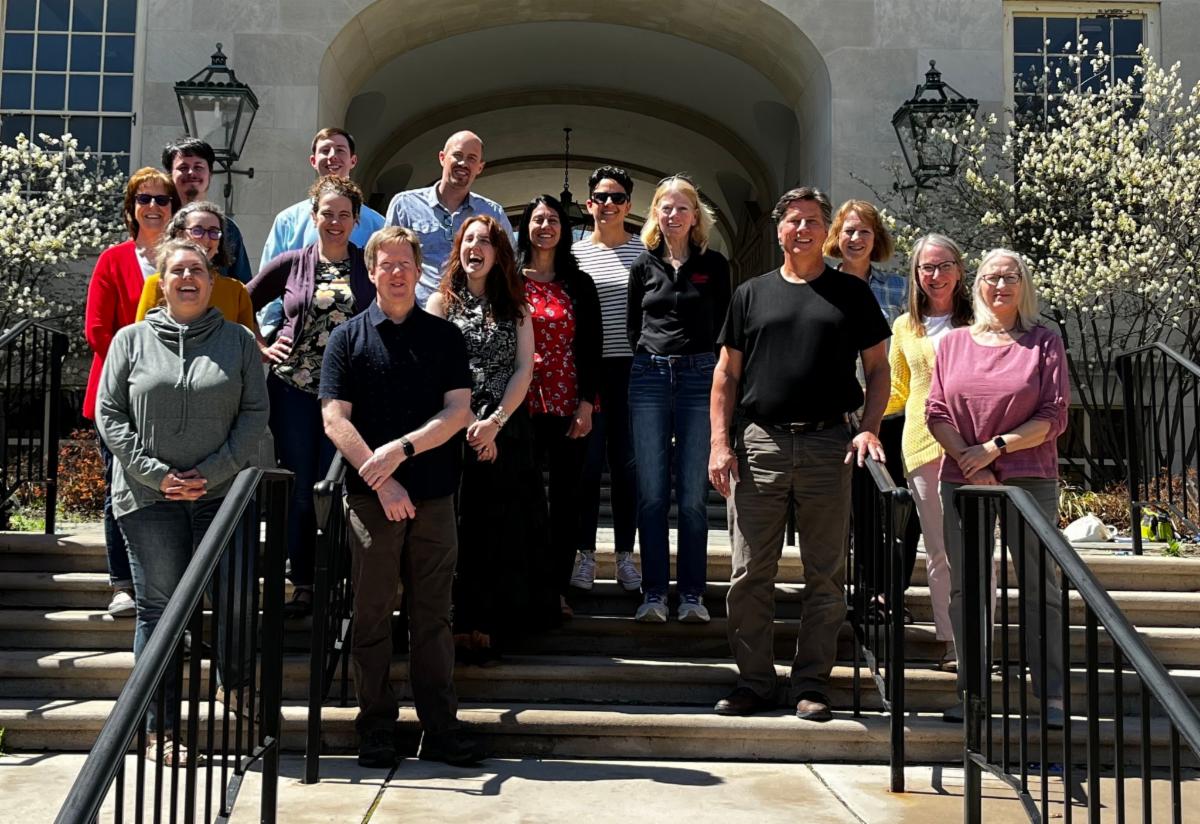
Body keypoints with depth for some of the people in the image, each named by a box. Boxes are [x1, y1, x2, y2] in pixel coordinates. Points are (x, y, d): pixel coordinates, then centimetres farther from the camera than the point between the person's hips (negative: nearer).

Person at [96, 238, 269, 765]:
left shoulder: (239, 341, 7)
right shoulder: (132, 340, 7)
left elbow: (255, 412, 3)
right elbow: (109, 414, 3)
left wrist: (213, 472, -8)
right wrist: (156, 473, -7)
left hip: (222, 494, 0)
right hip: (148, 498, 0)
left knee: (236, 602, -5)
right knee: (159, 609, 4)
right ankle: (160, 729, 13)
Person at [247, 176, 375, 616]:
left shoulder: (371, 266, 5)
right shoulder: (291, 264, 8)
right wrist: (259, 347, 5)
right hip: (294, 389, 1)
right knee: (299, 491, 5)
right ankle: (302, 586, 16)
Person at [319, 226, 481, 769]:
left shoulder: (445, 337, 9)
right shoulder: (348, 338, 5)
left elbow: (458, 411, 1)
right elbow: (335, 420, -3)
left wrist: (403, 448, -13)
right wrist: (382, 481, -12)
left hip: (434, 496, 1)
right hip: (371, 496, -1)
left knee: (433, 616, 6)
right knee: (372, 616, 4)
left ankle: (440, 730, 14)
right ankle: (376, 730, 15)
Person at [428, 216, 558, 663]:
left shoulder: (515, 307, 13)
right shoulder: (441, 303, 8)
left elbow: (524, 369, 4)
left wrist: (494, 422, -9)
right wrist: (471, 425, -10)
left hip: (507, 432, 2)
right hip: (456, 432, -2)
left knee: (504, 530, 0)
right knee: (461, 529, -4)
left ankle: (491, 628, 8)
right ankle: (464, 627, 1)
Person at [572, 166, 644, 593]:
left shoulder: (645, 252, 6)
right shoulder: (575, 253, 6)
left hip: (632, 369, 1)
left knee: (627, 463, 6)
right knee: (588, 463, 3)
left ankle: (625, 555, 15)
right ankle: (585, 553, 13)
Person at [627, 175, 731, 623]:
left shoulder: (714, 264, 6)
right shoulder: (644, 264, 11)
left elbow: (723, 324, 11)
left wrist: (694, 358, 8)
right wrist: (652, 356, 13)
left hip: (699, 375, -1)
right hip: (649, 377, 2)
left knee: (693, 494, -1)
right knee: (652, 493, 0)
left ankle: (692, 594, 7)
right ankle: (654, 592, 7)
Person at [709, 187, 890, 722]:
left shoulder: (851, 293, 10)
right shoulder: (752, 294, 12)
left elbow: (877, 368, 9)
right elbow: (726, 375, 11)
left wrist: (869, 428, -7)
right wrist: (721, 443, 0)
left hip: (827, 446, 0)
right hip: (758, 445, 1)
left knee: (825, 574, 4)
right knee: (749, 574, 2)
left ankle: (811, 684, 15)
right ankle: (754, 682, 13)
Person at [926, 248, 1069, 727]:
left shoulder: (1044, 343, 4)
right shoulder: (953, 343, 11)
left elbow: (1054, 417, -2)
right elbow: (936, 414, 6)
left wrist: (994, 447, -11)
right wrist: (969, 463, -8)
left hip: (1030, 480, -2)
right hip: (961, 481, 3)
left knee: (1040, 587, -1)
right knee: (964, 589, 5)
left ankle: (1051, 696, 6)